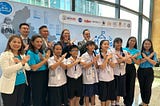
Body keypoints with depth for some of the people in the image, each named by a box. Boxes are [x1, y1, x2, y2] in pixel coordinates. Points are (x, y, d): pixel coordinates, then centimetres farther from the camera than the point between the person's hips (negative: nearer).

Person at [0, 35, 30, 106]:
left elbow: (28, 68, 1)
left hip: (22, 84, 6)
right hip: (9, 86, -6)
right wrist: (21, 63, -27)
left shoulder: (22, 55, 9)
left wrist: (19, 62, -17)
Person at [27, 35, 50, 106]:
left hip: (45, 75, 6)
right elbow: (34, 68, -18)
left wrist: (45, 59, -15)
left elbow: (46, 65, 4)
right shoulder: (30, 53, -12)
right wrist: (45, 60, -17)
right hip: (36, 77, -6)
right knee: (37, 98, 8)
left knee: (44, 96, 19)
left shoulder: (42, 51, 7)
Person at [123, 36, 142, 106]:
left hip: (132, 69, -1)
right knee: (125, 85, 8)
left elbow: (138, 63, -5)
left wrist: (132, 57, -15)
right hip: (124, 68, 1)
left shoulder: (137, 51, 0)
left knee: (131, 85, 5)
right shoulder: (124, 49, 4)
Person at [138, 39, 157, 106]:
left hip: (149, 72, -1)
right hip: (141, 71, 1)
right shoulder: (140, 52, -1)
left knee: (148, 87, 3)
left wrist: (146, 57, -17)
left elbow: (154, 63, -10)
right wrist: (149, 57, -15)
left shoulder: (153, 53, 0)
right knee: (142, 87, 11)